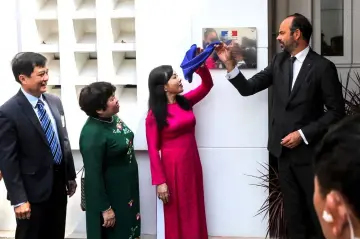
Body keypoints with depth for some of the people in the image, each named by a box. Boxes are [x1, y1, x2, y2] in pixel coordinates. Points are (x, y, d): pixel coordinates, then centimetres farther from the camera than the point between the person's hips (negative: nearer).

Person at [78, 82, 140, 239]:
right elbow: (93, 175, -24)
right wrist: (105, 208, -20)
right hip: (109, 193, -8)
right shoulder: (92, 133, -28)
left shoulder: (113, 118, -3)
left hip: (127, 187, 8)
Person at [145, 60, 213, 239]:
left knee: (194, 210, 16)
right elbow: (153, 150, -12)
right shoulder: (154, 114, -12)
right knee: (176, 213, 8)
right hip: (173, 166, -6)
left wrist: (200, 64, -6)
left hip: (192, 162, 6)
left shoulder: (185, 102, 3)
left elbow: (207, 85, 12)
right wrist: (159, 181, -15)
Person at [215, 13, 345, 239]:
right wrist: (229, 63, -8)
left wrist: (303, 134, -15)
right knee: (292, 208, 15)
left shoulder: (323, 67, -12)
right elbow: (248, 88, 4)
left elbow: (336, 111, -11)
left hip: (309, 151, -5)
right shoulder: (279, 61, 4)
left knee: (318, 209, 8)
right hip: (284, 148, 5)